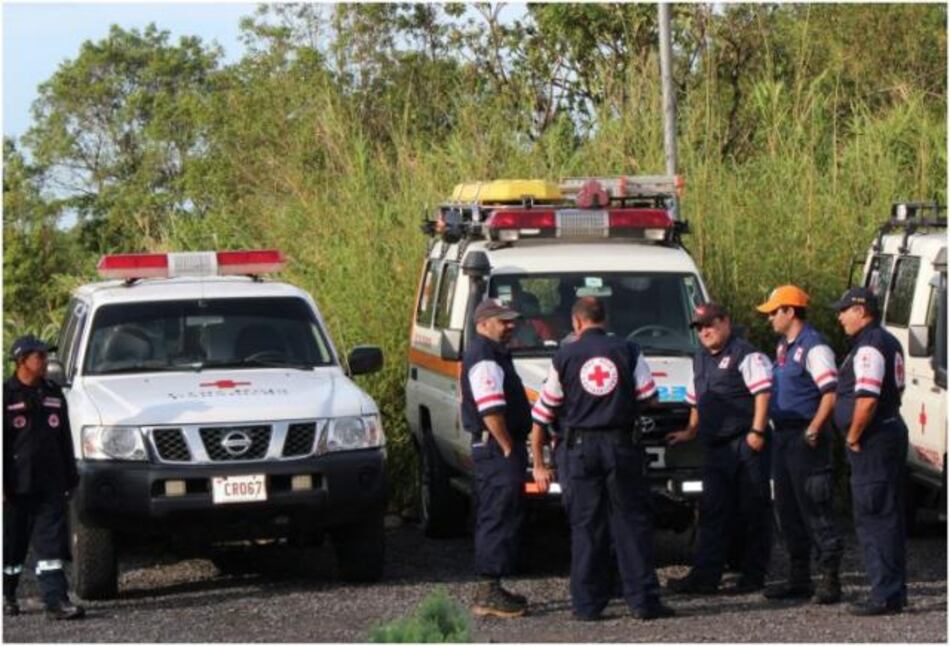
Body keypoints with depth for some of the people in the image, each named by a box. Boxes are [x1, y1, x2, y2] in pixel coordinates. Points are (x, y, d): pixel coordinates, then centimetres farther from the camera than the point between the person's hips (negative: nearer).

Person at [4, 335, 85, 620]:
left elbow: (65, 439, 20)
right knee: (12, 545, 8)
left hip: (50, 485, 4)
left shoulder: (53, 394, 14)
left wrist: (70, 478, 16)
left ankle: (56, 601, -11)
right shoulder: (7, 395, -4)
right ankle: (7, 597, 24)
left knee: (52, 543, -5)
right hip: (17, 486, -4)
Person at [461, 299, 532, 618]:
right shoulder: (484, 359, -15)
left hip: (497, 450, 11)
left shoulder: (494, 355, 20)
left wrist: (516, 447, 21)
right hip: (497, 448, -11)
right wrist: (509, 448, -19)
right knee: (499, 519, -11)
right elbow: (491, 411, -23)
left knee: (494, 519, 14)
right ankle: (489, 594, -12)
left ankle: (490, 590, 20)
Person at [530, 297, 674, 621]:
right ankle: (643, 600, 0)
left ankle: (587, 604, 5)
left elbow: (541, 414, 7)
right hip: (621, 445, 0)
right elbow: (649, 397, 2)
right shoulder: (627, 351, 2)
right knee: (632, 522, 4)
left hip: (581, 448, 0)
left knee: (585, 526, 5)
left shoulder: (565, 357, 3)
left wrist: (538, 461, 14)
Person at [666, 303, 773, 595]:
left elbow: (763, 393, -14)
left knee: (752, 511, -1)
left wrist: (757, 431, -20)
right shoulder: (701, 360, 20)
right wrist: (689, 432, 31)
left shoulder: (745, 355, -6)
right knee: (712, 514, 4)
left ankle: (753, 576, 3)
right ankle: (704, 576, 3)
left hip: (745, 445, -8)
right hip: (715, 447, 8)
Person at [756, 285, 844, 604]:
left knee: (815, 509, -8)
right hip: (783, 436, 10)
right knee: (788, 511, 12)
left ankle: (830, 580, -6)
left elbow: (831, 392, -21)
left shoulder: (813, 347, -14)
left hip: (804, 438, -10)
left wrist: (814, 430, -25)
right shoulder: (783, 347, 17)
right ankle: (798, 579, 19)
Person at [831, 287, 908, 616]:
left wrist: (853, 437, -14)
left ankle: (885, 595, -9)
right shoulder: (889, 342, 17)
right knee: (889, 517, 14)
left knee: (873, 518, -8)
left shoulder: (869, 347, -17)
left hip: (872, 441, -11)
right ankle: (895, 590, 19)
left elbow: (867, 399, -27)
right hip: (892, 431, 11)